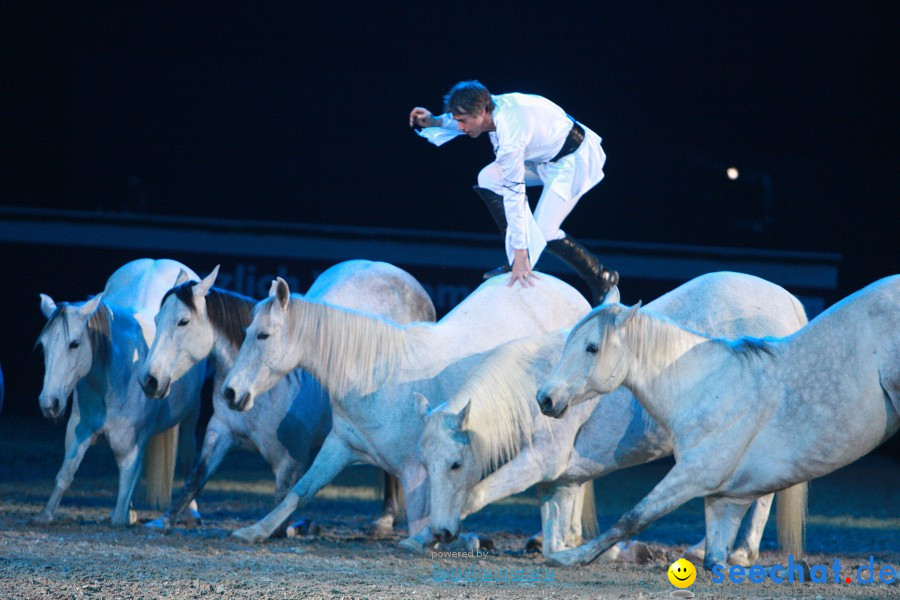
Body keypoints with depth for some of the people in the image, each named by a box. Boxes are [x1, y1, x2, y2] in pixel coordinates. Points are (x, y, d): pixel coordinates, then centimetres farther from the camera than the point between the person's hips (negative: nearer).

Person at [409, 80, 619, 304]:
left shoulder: (510, 139, -35)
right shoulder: (493, 104, -11)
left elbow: (513, 195, -33)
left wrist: (520, 256, -30)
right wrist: (433, 121, -5)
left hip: (574, 159, -9)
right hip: (548, 154, 9)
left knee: (542, 233, -13)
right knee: (489, 179, -5)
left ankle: (602, 279, 7)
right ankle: (518, 261, -2)